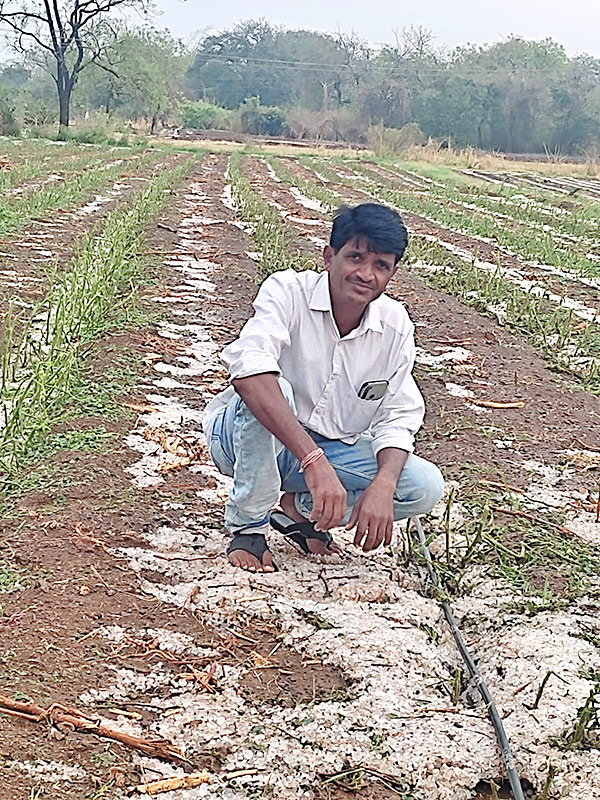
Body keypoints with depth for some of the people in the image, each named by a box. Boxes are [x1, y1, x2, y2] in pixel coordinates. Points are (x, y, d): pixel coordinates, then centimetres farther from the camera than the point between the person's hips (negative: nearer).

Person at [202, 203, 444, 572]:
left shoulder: (396, 326, -7)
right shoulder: (287, 291, -22)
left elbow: (398, 417, -4)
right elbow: (249, 369, -41)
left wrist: (382, 486, -26)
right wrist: (313, 460, -51)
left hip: (334, 450, 5)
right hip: (249, 439, -4)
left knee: (427, 486, -16)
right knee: (271, 389, -38)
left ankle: (300, 507, 2)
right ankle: (248, 526, -17)